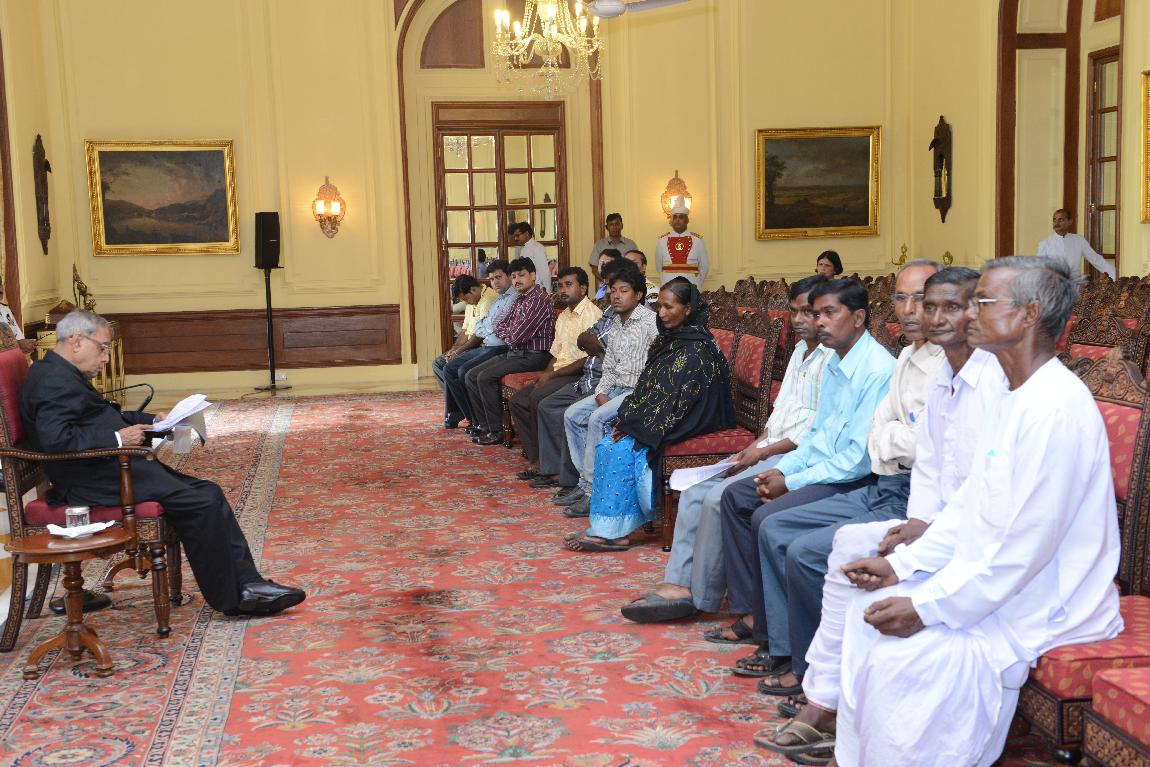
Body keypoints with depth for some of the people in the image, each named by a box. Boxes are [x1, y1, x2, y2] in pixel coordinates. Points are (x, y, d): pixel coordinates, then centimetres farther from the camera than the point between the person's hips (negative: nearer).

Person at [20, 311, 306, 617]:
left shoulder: (63, 374, 20)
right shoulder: (53, 379, -13)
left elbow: (104, 416, 29)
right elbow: (56, 440, -25)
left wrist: (152, 420, 15)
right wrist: (117, 439, -20)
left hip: (111, 468, 11)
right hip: (95, 481, -11)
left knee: (209, 494, 2)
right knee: (200, 502, -19)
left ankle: (246, 584, -3)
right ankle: (231, 598, -8)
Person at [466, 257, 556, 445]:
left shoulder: (540, 300, -15)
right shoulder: (519, 300, 17)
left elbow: (517, 336, -20)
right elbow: (500, 327, 18)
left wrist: (509, 335, 2)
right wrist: (510, 335, -2)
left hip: (533, 356, -10)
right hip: (514, 352, 10)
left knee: (486, 377, -22)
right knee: (472, 375, 2)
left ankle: (496, 431, -14)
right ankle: (484, 424, 4)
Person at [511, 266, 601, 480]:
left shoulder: (592, 315, -12)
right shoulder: (563, 316, 20)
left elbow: (588, 360, -18)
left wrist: (551, 374, -14)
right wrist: (544, 375, 2)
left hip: (579, 376, -9)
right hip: (559, 373, 10)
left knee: (538, 397, -28)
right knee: (517, 401, -4)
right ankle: (536, 460, -6)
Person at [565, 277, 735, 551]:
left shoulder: (697, 350, -17)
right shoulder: (667, 340, 11)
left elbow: (679, 402, -20)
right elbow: (646, 387, 13)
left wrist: (634, 425, -17)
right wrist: (627, 417, -3)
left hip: (686, 427, -8)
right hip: (654, 421, 8)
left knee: (623, 449, -22)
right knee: (607, 445, -10)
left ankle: (614, 532, -13)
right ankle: (608, 529, -12)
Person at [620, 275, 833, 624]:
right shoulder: (800, 351, 20)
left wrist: (763, 452, -14)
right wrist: (754, 445, 6)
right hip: (768, 450, 10)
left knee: (717, 499, -23)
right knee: (694, 494, -3)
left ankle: (702, 597, -10)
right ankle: (679, 584, -7)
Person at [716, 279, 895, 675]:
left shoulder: (877, 370, -20)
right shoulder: (835, 364, 10)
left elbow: (859, 458, -23)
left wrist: (792, 483, -16)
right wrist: (782, 470, 3)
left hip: (854, 480, -10)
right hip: (819, 467, 10)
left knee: (767, 519, -25)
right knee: (735, 497, 5)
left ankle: (775, 641, -11)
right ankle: (749, 611, 8)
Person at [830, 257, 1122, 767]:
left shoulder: (1056, 408, -24)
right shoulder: (1015, 398, 10)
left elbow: (1027, 545, -26)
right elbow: (970, 504, 15)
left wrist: (928, 609, -22)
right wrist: (902, 564, 5)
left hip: (1046, 608, -10)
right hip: (995, 583, 10)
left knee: (904, 656, -25)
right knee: (868, 611, 6)